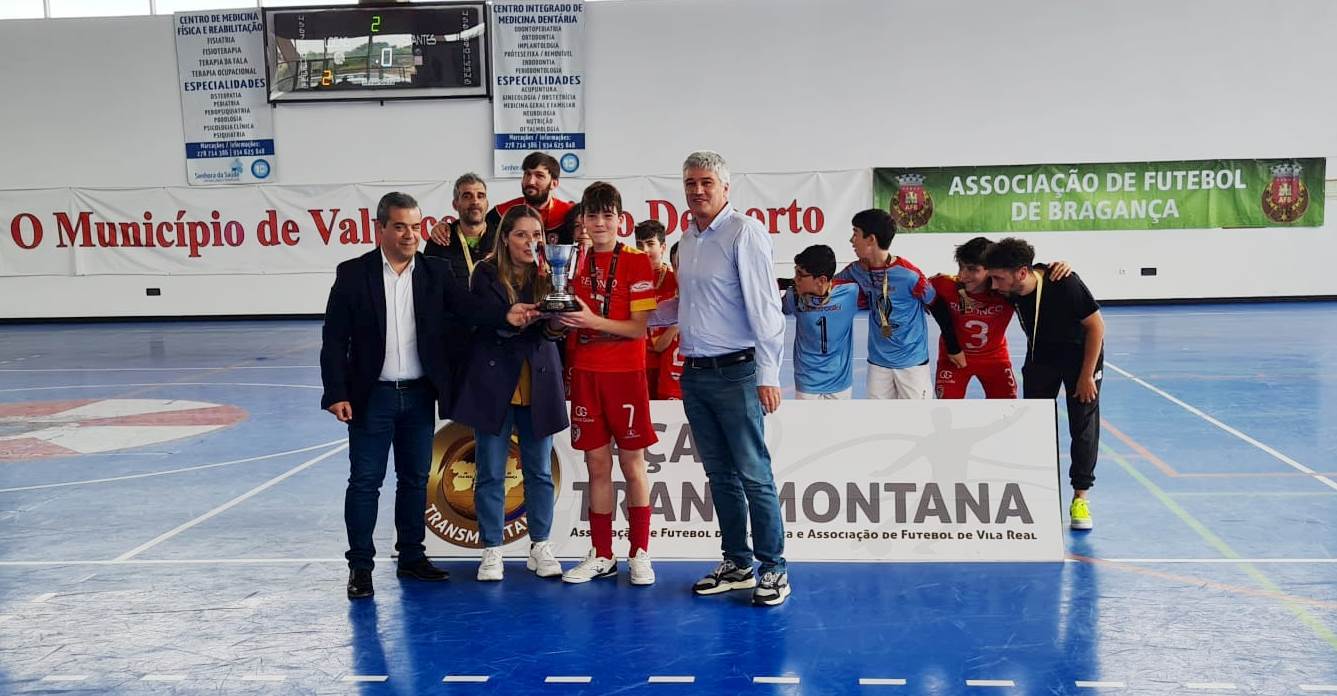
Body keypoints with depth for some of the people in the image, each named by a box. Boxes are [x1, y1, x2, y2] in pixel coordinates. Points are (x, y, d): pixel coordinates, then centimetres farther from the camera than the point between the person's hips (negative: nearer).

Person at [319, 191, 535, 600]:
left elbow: (468, 309, -11)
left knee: (415, 479, 12)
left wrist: (505, 315, -31)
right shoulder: (353, 274, -4)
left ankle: (411, 557, 24)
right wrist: (336, 393, -12)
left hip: (419, 395, 3)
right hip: (372, 396, -3)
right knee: (365, 481, 2)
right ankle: (360, 565, 12)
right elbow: (334, 339, -5)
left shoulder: (436, 272, 3)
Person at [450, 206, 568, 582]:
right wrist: (531, 317, -31)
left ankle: (540, 547, 20)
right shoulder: (486, 274, -3)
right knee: (491, 472, 3)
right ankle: (492, 550, 13)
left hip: (538, 384, 2)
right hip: (494, 382, -2)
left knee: (540, 470, 9)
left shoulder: (548, 274, 3)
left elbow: (555, 330, -5)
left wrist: (556, 321, -29)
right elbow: (493, 322, -15)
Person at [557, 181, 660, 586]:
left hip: (625, 374, -3)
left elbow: (639, 327, -9)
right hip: (585, 374, 4)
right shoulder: (575, 263, 9)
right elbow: (568, 322, 13)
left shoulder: (636, 262, -4)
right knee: (597, 466, 8)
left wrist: (593, 321, -21)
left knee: (633, 464, 3)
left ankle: (639, 554, 12)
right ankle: (601, 556, 16)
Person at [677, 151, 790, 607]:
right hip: (695, 374, 7)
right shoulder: (689, 239, 14)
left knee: (753, 475, -4)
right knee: (720, 475, 12)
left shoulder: (744, 232, -9)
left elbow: (764, 307, -14)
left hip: (735, 372, -7)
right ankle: (736, 565, 22)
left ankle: (773, 570, 6)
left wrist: (768, 373, -18)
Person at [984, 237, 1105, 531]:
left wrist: (1087, 375, -20)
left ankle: (1080, 498, 8)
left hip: (1081, 355, -4)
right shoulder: (1010, 290, -22)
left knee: (1083, 426, -3)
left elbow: (1096, 325, -22)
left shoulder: (1065, 284, -36)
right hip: (1040, 357, 4)